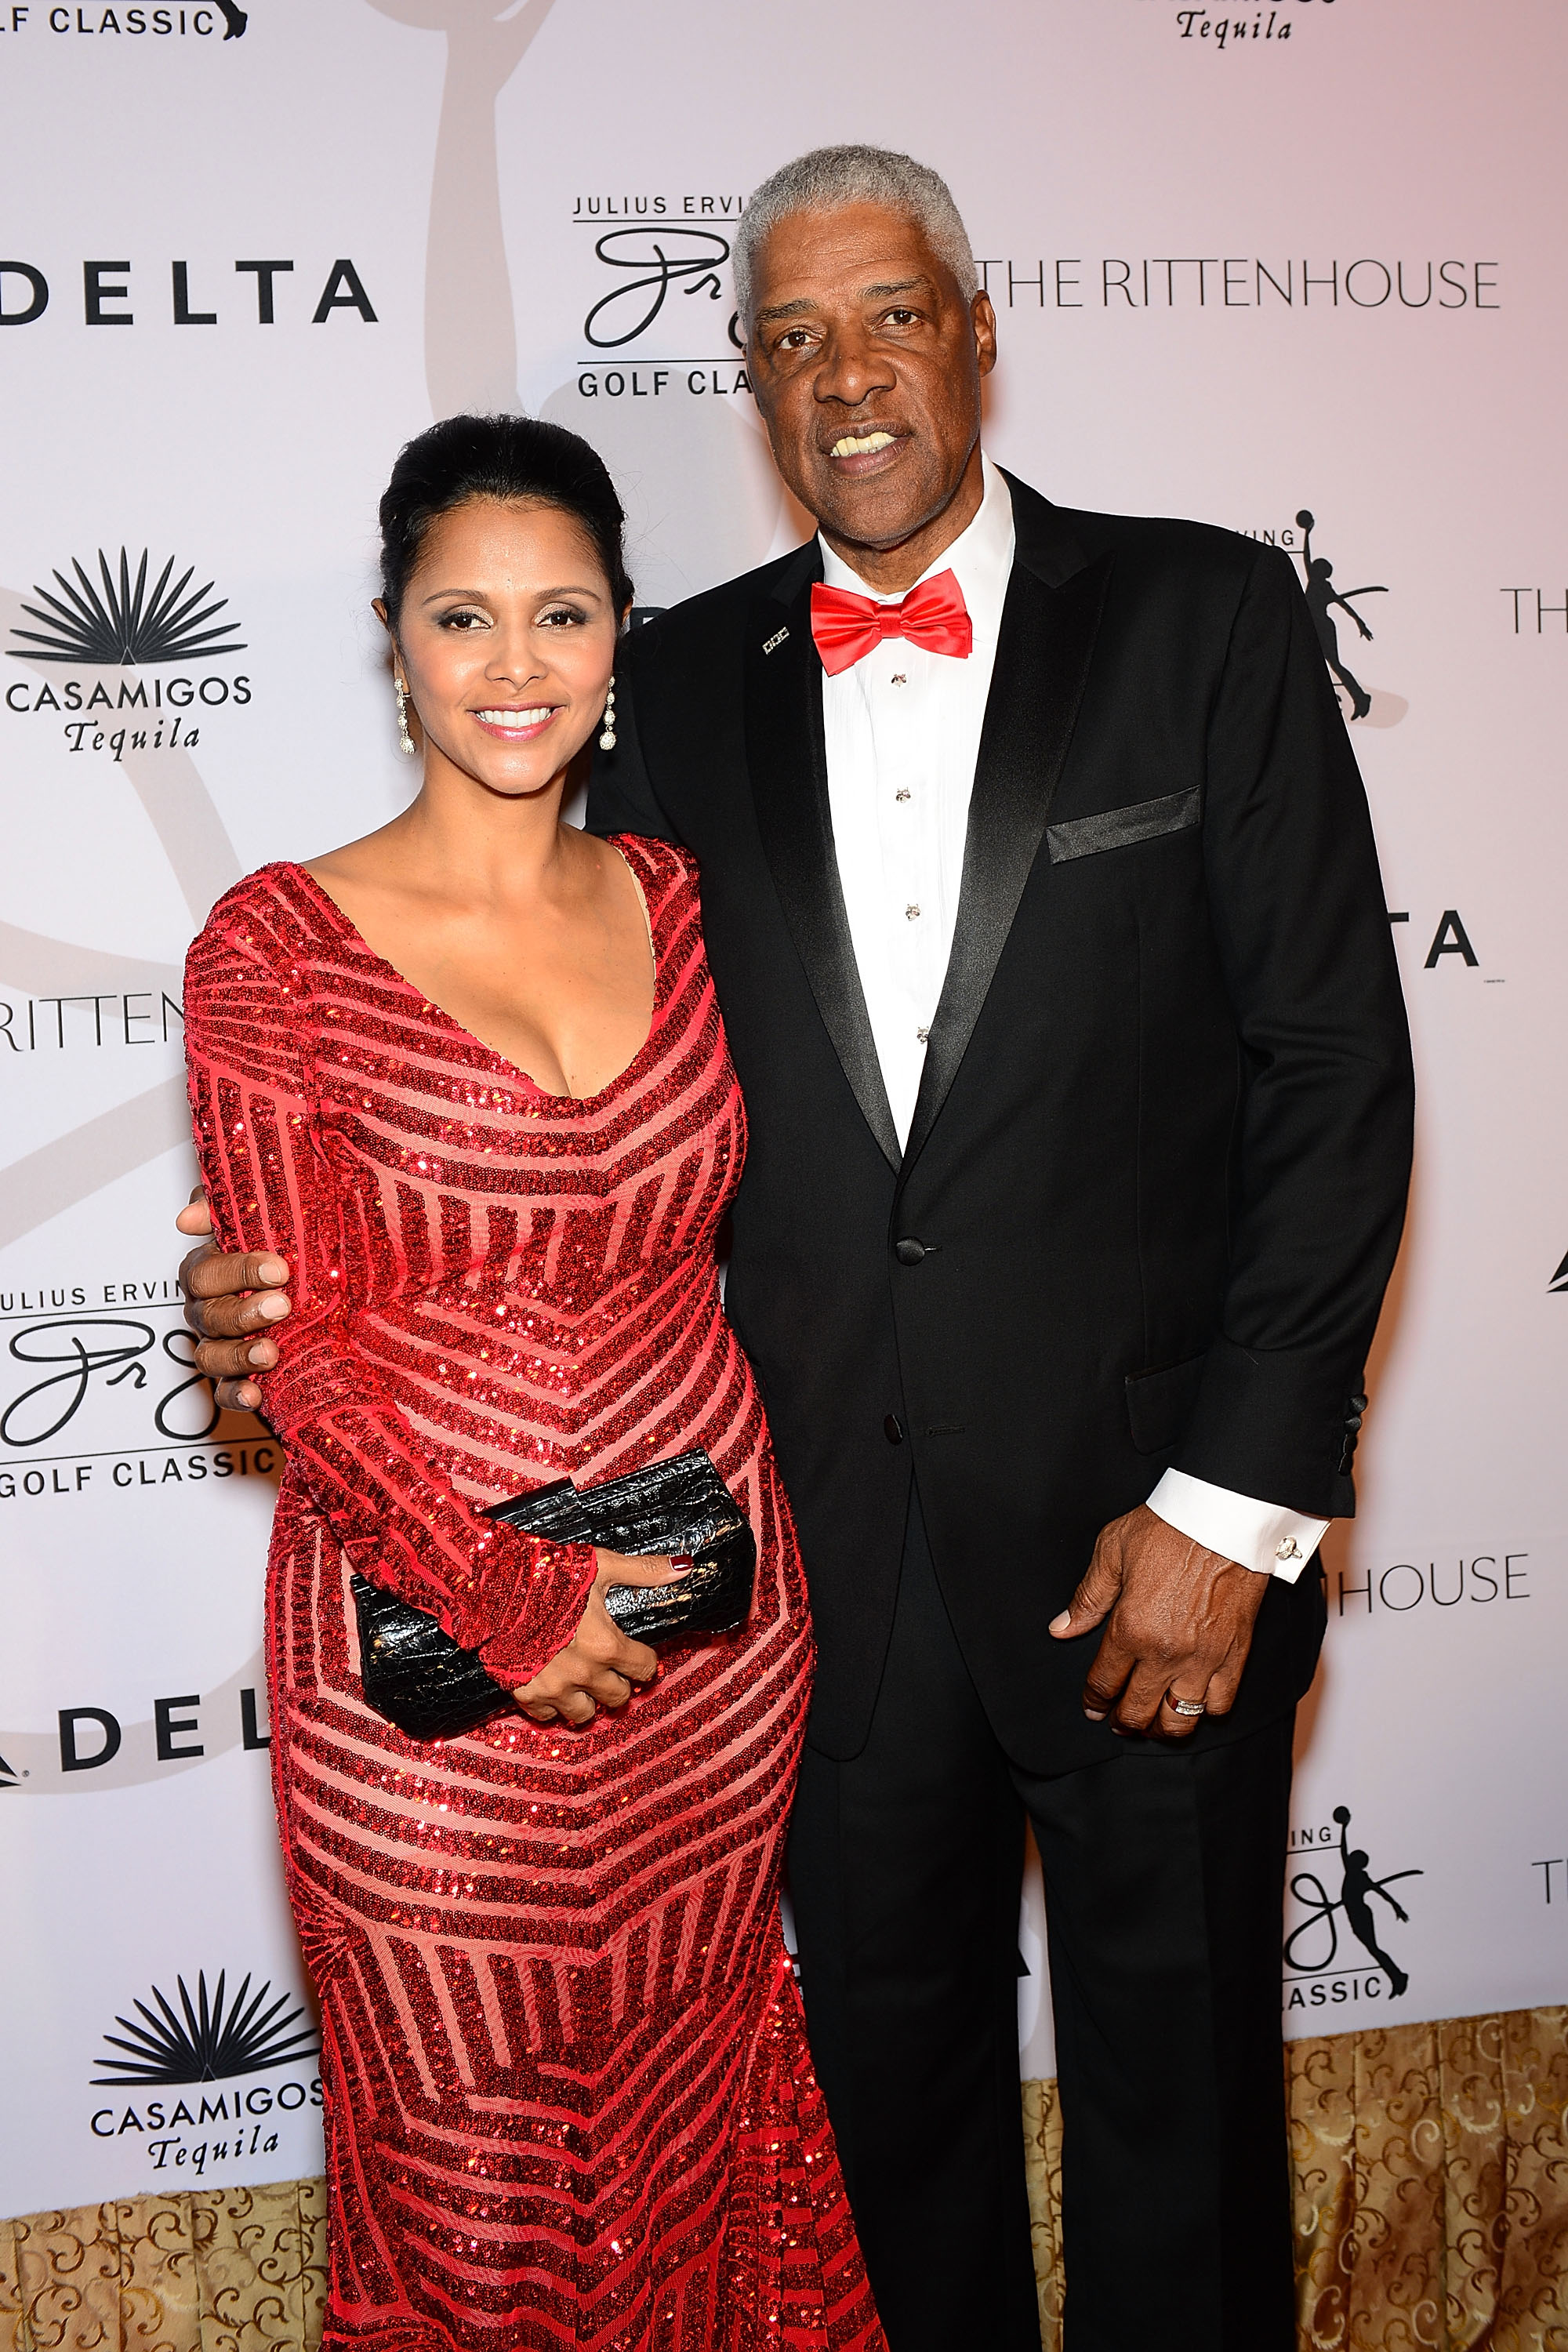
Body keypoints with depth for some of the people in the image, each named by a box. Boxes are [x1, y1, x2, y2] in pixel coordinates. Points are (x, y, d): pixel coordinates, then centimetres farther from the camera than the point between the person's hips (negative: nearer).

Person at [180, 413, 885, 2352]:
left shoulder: (673, 899, 4)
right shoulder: (278, 944, -9)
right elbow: (299, 1345, -11)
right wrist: (511, 1597, -15)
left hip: (708, 1621, 4)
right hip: (428, 1649, -3)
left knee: (688, 2109, 19)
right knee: (468, 2162, 12)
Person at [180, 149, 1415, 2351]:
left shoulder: (1206, 617, -4)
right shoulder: (689, 687, 5)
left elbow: (1334, 1070, -7)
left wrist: (1237, 1502, -12)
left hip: (1155, 1529, -3)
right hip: (842, 1543, 3)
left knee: (1177, 2106, 14)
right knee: (892, 2085, 20)